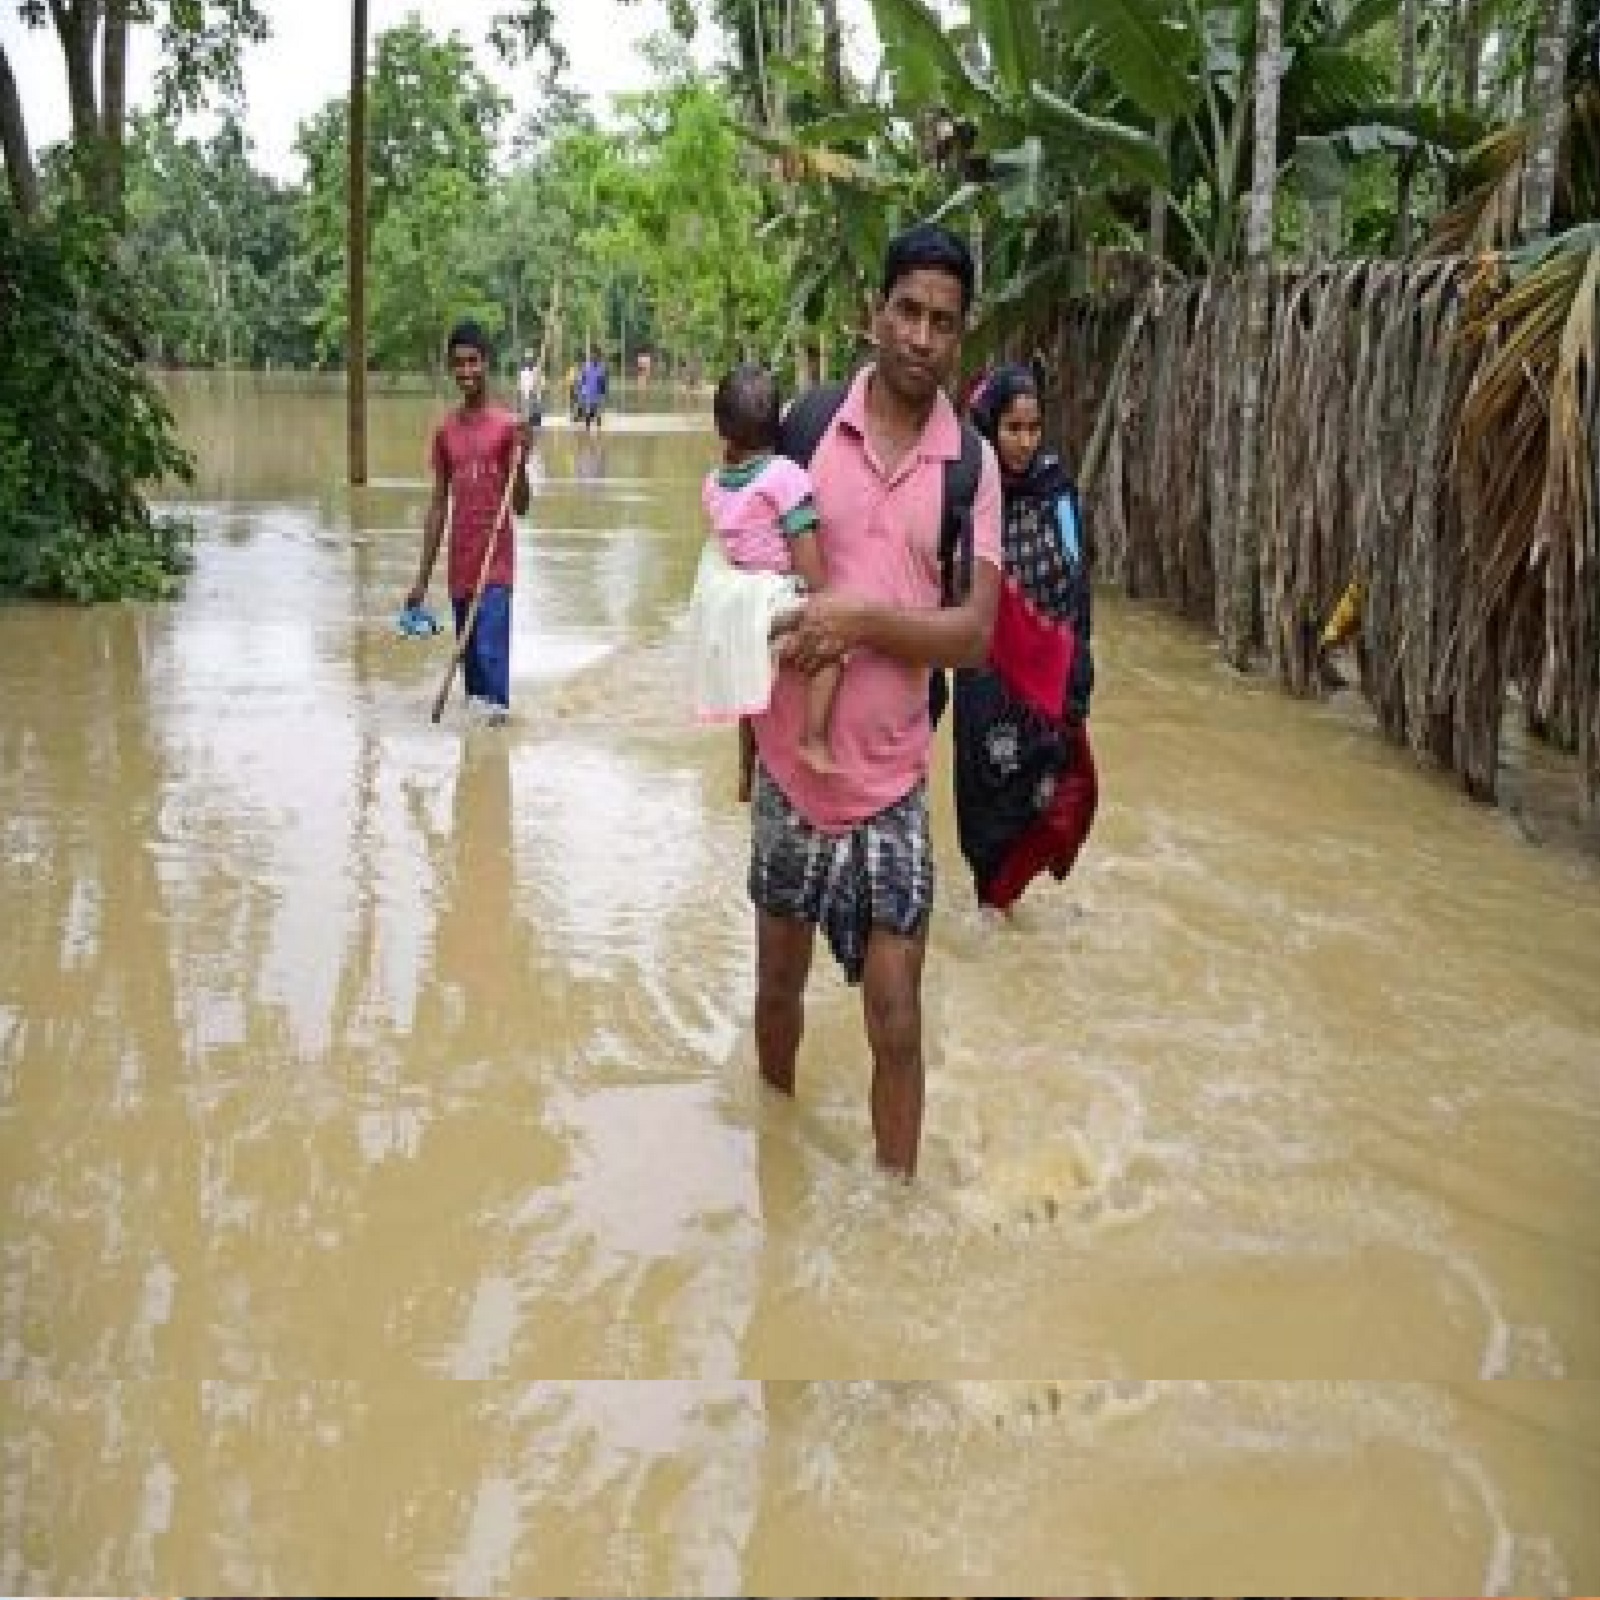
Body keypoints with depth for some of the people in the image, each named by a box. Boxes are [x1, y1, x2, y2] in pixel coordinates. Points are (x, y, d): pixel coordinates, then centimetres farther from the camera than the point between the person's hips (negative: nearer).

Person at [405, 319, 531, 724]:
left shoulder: (507, 426, -4)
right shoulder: (445, 431, 10)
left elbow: (520, 506, -3)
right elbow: (439, 507, 13)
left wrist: (521, 460, -22)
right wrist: (423, 578, 11)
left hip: (497, 564, -5)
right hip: (460, 565, 5)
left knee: (490, 645, -19)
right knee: (469, 654, 8)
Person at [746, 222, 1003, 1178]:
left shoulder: (974, 464, -4)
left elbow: (975, 633, -9)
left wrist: (866, 618, -23)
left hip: (893, 779, -1)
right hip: (791, 763, 1)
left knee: (897, 1019, 0)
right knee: (779, 982, 18)